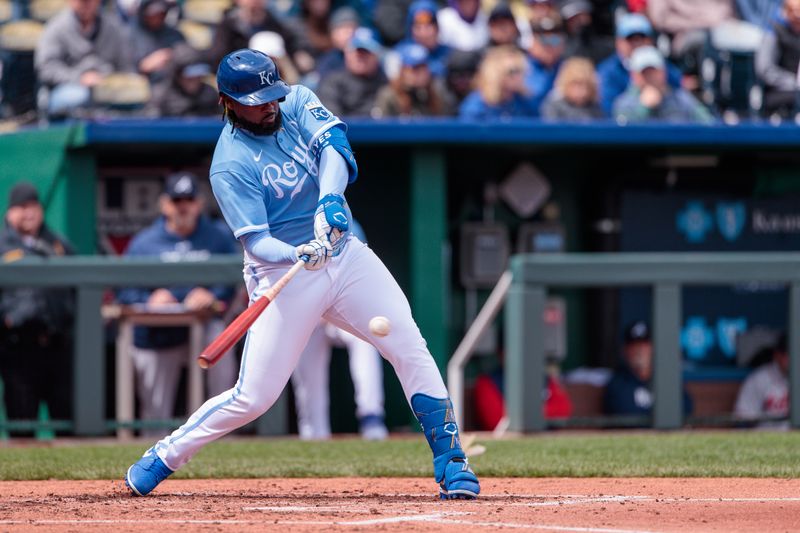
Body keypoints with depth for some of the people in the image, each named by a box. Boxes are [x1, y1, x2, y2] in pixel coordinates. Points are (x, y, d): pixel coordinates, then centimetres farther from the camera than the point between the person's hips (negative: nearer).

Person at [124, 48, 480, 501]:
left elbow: (334, 145, -17)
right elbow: (255, 242, -20)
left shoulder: (298, 103, 1)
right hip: (283, 272, -5)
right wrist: (298, 254, -41)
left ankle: (451, 462, -1)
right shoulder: (231, 166, -14)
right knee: (254, 396, -7)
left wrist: (330, 197, -37)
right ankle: (164, 457, 11)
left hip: (345, 253, 5)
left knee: (411, 348, -8)